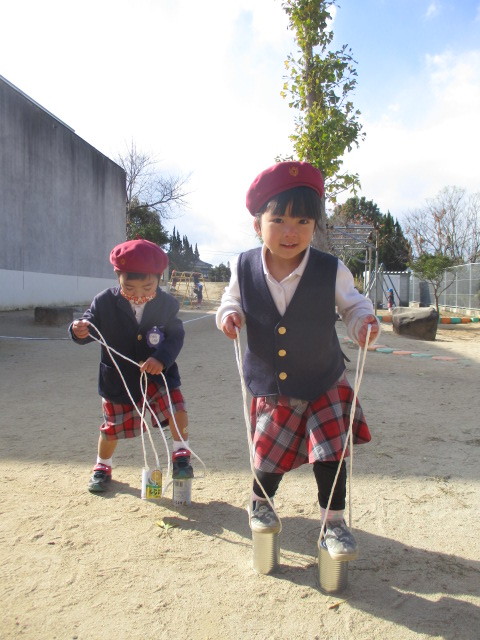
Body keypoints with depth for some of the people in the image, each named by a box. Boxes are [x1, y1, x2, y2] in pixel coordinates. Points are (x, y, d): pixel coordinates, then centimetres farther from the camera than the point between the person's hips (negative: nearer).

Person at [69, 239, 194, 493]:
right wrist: (79, 330, -34)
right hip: (118, 378, 0)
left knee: (178, 410, -17)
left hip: (158, 373, 1)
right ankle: (102, 467, 40)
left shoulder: (167, 303, -13)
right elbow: (90, 326, -9)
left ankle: (181, 454, 9)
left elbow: (176, 335, -11)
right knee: (113, 428, 13)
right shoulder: (105, 302, -16)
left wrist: (162, 358, -29)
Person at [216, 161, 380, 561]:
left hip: (325, 385, -1)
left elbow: (352, 305, -1)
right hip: (271, 388, 2)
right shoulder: (245, 268, -10)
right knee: (270, 453, 13)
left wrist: (364, 321, -23)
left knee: (330, 456, 1)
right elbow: (233, 300, 7)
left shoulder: (331, 270, -16)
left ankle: (334, 522, 24)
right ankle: (260, 503, 43)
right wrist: (229, 314, -15)